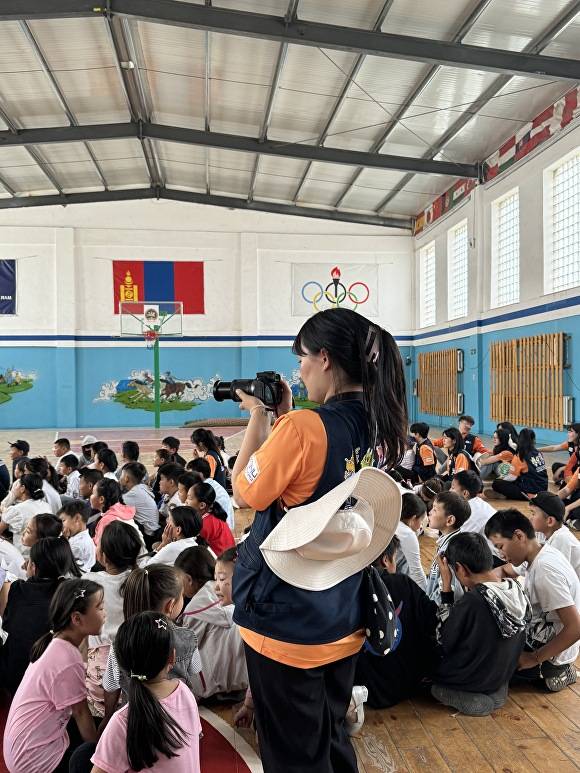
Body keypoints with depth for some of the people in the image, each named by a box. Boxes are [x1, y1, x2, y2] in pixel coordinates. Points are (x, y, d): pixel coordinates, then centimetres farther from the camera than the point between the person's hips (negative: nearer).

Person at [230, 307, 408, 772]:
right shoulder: (383, 428, -1)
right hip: (345, 619, 7)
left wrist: (259, 417, -4)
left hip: (286, 622, -7)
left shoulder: (303, 427, -25)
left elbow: (244, 493, -11)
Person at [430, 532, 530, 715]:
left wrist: (446, 586, -20)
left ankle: (461, 696, 4)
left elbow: (443, 642, -17)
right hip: (503, 676, 7)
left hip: (472, 680, -7)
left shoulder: (471, 602, -34)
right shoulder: (517, 590, -14)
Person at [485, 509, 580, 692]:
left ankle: (548, 672, 6)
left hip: (552, 653, -8)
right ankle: (549, 669, 17)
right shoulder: (539, 555, -5)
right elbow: (505, 571, 15)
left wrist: (534, 658, -22)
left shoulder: (545, 571, -31)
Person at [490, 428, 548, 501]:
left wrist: (501, 479, 10)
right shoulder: (538, 453, 5)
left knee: (497, 484, -10)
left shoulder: (520, 457, -14)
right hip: (542, 490, 8)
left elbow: (512, 477, -9)